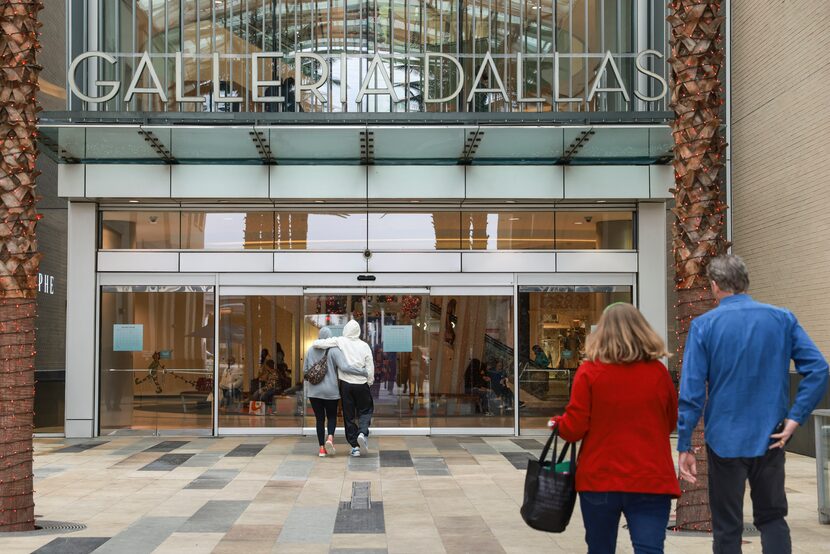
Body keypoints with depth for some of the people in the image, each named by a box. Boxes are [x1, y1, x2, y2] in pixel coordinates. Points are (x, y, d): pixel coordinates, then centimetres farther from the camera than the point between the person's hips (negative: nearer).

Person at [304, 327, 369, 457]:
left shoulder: (311, 350, 4)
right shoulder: (334, 351, -10)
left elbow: (305, 370, 10)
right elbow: (345, 367, -21)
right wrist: (364, 372, -14)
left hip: (314, 391, 3)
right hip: (330, 391, -3)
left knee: (319, 418, 10)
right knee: (332, 416, 14)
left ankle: (322, 448, 5)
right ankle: (330, 437, -13)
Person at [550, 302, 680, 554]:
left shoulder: (589, 371, -7)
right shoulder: (658, 372, -1)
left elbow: (574, 429, -7)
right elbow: (671, 422, 13)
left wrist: (557, 423, 14)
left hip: (599, 479, 0)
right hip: (650, 480, 0)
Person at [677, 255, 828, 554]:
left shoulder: (704, 325, -7)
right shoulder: (783, 319, 0)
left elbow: (691, 391, -11)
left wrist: (684, 446, -7)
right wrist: (794, 418, -6)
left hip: (725, 440, -2)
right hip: (770, 438, 2)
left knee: (727, 527, 9)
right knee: (772, 518, 17)